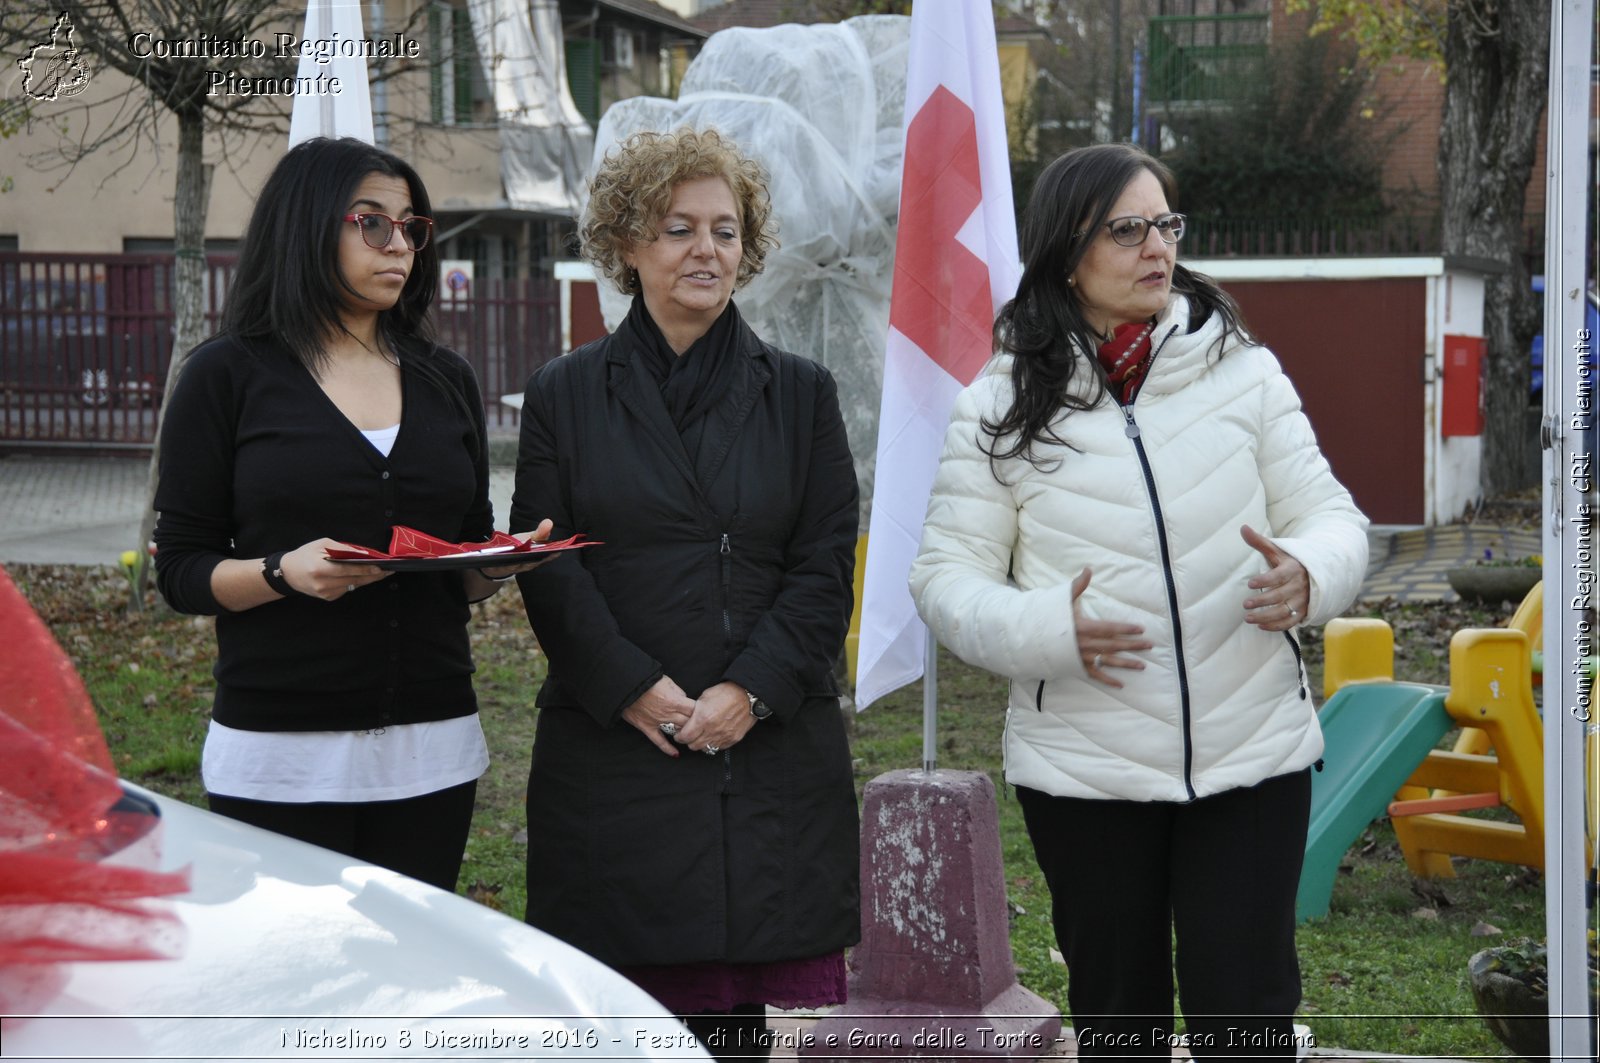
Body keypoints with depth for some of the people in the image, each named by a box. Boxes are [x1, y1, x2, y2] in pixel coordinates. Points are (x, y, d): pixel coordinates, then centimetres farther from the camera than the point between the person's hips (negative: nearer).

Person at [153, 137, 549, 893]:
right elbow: (180, 570, -2)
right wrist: (284, 573, -19)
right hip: (281, 752, -4)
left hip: (432, 747, 4)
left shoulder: (447, 381, 13)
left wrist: (504, 563, -4)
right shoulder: (229, 376, 0)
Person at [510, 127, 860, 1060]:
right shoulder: (566, 396, 9)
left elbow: (826, 566, 4)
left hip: (774, 753, 1)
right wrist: (635, 688, -10)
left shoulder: (801, 393, 11)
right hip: (612, 755, 0)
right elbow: (547, 568, 2)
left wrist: (751, 688, -9)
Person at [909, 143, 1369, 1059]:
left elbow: (1329, 516, 5)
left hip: (1253, 752, 0)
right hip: (1084, 769, 0)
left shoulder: (1243, 371, 3)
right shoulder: (1003, 406, 0)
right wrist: (1052, 631, -20)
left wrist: (1307, 576, -19)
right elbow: (948, 577, -1)